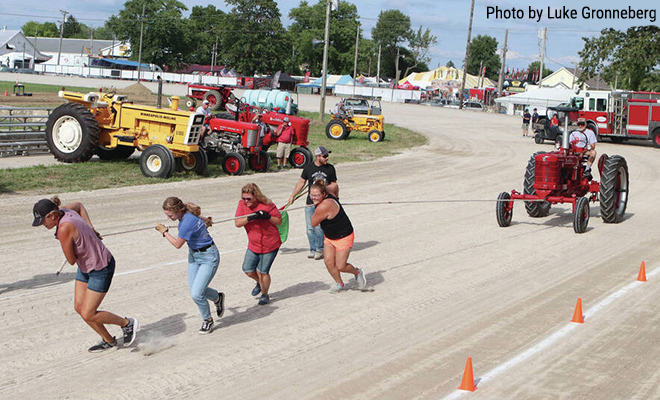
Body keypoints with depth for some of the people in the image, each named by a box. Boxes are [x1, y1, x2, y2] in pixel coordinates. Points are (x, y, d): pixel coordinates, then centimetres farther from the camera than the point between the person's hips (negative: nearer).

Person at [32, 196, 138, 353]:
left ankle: (127, 324, 18)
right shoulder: (64, 211, -5)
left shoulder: (64, 228, -31)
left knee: (88, 315, -3)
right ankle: (108, 341, 26)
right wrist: (90, 227, 8)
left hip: (101, 269, -9)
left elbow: (71, 260, -20)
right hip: (85, 267, 9)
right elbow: (78, 204, 20)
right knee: (79, 307, 10)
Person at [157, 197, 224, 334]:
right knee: (194, 291, 7)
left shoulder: (187, 222, -31)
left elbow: (177, 244, -19)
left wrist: (164, 231, -6)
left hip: (208, 257, -9)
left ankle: (207, 320, 13)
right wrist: (206, 220, 39)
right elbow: (199, 217, 18)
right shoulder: (186, 214, -5)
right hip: (194, 255, 9)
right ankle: (218, 298, 35)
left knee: (196, 294, -12)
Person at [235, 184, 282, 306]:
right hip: (253, 245, 5)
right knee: (248, 270, 9)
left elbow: (279, 221, -8)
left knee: (262, 272, -2)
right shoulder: (242, 204, -7)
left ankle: (264, 295, 22)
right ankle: (260, 283, 41)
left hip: (270, 245, -5)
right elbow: (237, 223, -14)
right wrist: (249, 218, -31)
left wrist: (268, 217, -27)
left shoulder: (267, 205, -17)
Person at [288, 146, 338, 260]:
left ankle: (320, 250, 1)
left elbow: (334, 185, 13)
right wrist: (293, 196, 6)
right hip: (310, 203, 2)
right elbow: (301, 182, 10)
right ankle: (313, 249, 15)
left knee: (319, 227, -11)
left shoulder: (330, 168, 4)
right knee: (310, 228, 2)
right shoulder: (308, 167, 4)